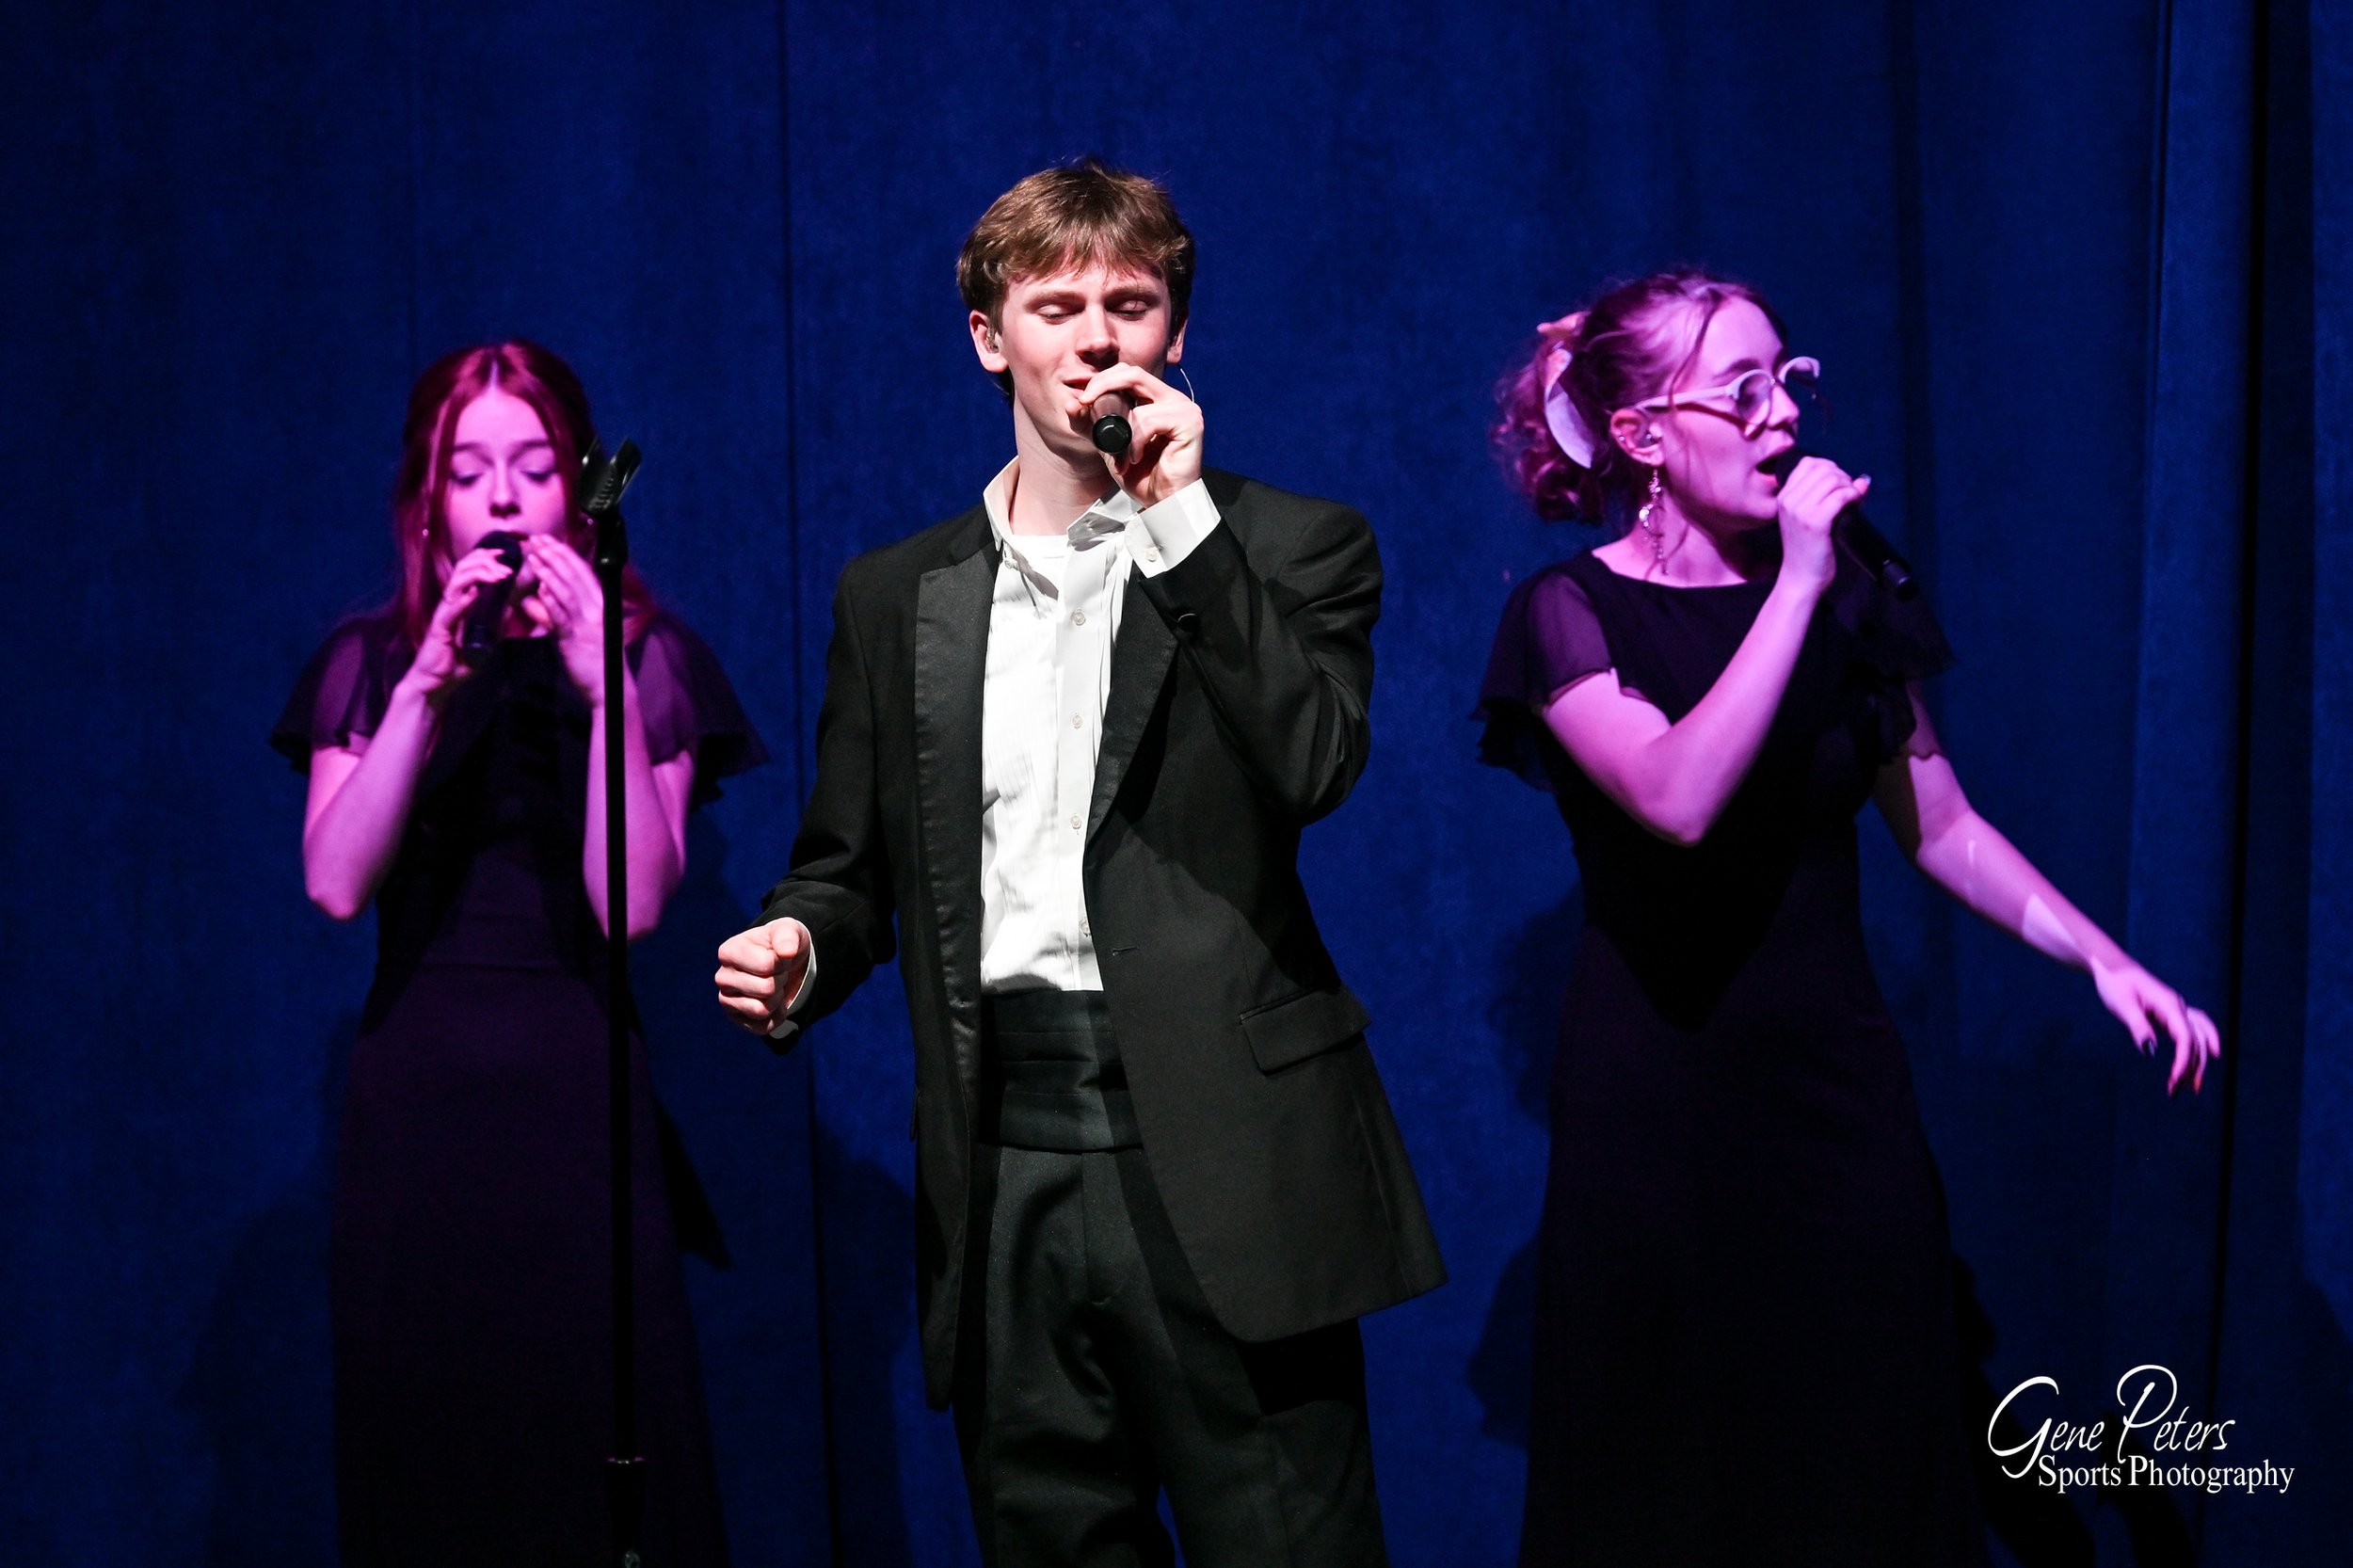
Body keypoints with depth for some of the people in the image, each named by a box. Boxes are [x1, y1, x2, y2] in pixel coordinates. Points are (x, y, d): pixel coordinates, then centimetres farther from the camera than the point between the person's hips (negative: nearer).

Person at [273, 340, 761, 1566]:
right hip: (411, 1091, 2)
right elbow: (335, 884, -7)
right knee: (419, 1449, 2)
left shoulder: (645, 655, 4)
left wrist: (607, 691, -15)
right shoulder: (369, 661, 8)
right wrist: (427, 686, -14)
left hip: (574, 1091, -1)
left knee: (592, 1444, -4)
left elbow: (632, 905, -8)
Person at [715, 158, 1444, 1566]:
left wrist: (1182, 517, -11)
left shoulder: (1291, 547, 6)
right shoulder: (899, 596, 15)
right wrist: (798, 952, -3)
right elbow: (852, 862, 19)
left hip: (1220, 1160, -3)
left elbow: (1315, 766, -11)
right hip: (1004, 1166, 3)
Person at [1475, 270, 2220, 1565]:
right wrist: (1798, 585, -21)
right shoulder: (1569, 614, -7)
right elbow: (1677, 799, -24)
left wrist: (2103, 958, -3)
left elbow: (1940, 825, 9)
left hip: (1839, 1083, 4)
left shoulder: (1847, 597, 5)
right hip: (1655, 1104, -3)